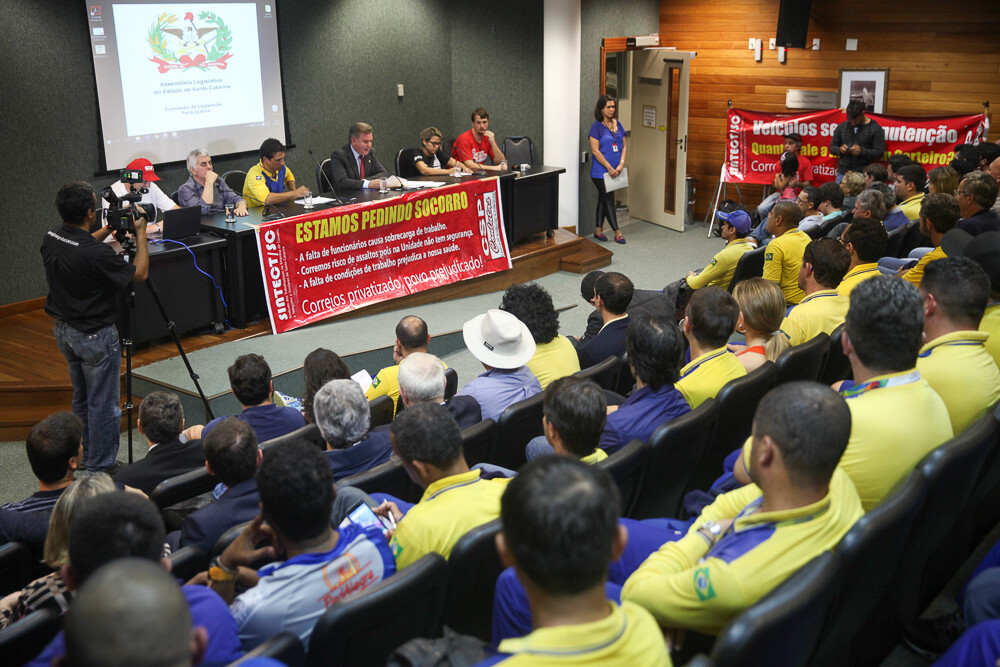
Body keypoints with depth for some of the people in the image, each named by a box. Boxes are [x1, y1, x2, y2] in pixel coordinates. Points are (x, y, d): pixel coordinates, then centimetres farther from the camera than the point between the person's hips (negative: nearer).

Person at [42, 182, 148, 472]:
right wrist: (140, 234, -6)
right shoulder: (96, 254, -29)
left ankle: (86, 455, 36)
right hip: (95, 336, -9)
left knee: (82, 399, 23)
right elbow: (140, 273, -15)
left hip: (63, 330, 9)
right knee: (103, 404, 5)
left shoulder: (51, 239, -5)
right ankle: (100, 468, 14)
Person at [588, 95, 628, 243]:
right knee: (609, 200, -2)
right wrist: (609, 168, -16)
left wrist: (621, 164, -5)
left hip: (614, 171, 6)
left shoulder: (618, 125, 9)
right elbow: (595, 151, -14)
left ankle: (598, 230, 21)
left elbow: (624, 146, 10)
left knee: (603, 199, 13)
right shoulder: (596, 126, -9)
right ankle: (617, 232, 3)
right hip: (600, 171, -6)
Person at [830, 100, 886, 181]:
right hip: (842, 173, 3)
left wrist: (862, 151, -20)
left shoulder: (875, 129, 0)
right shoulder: (842, 127, 11)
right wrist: (840, 150, -9)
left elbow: (879, 153, -4)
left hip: (862, 174, -3)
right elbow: (832, 147, 14)